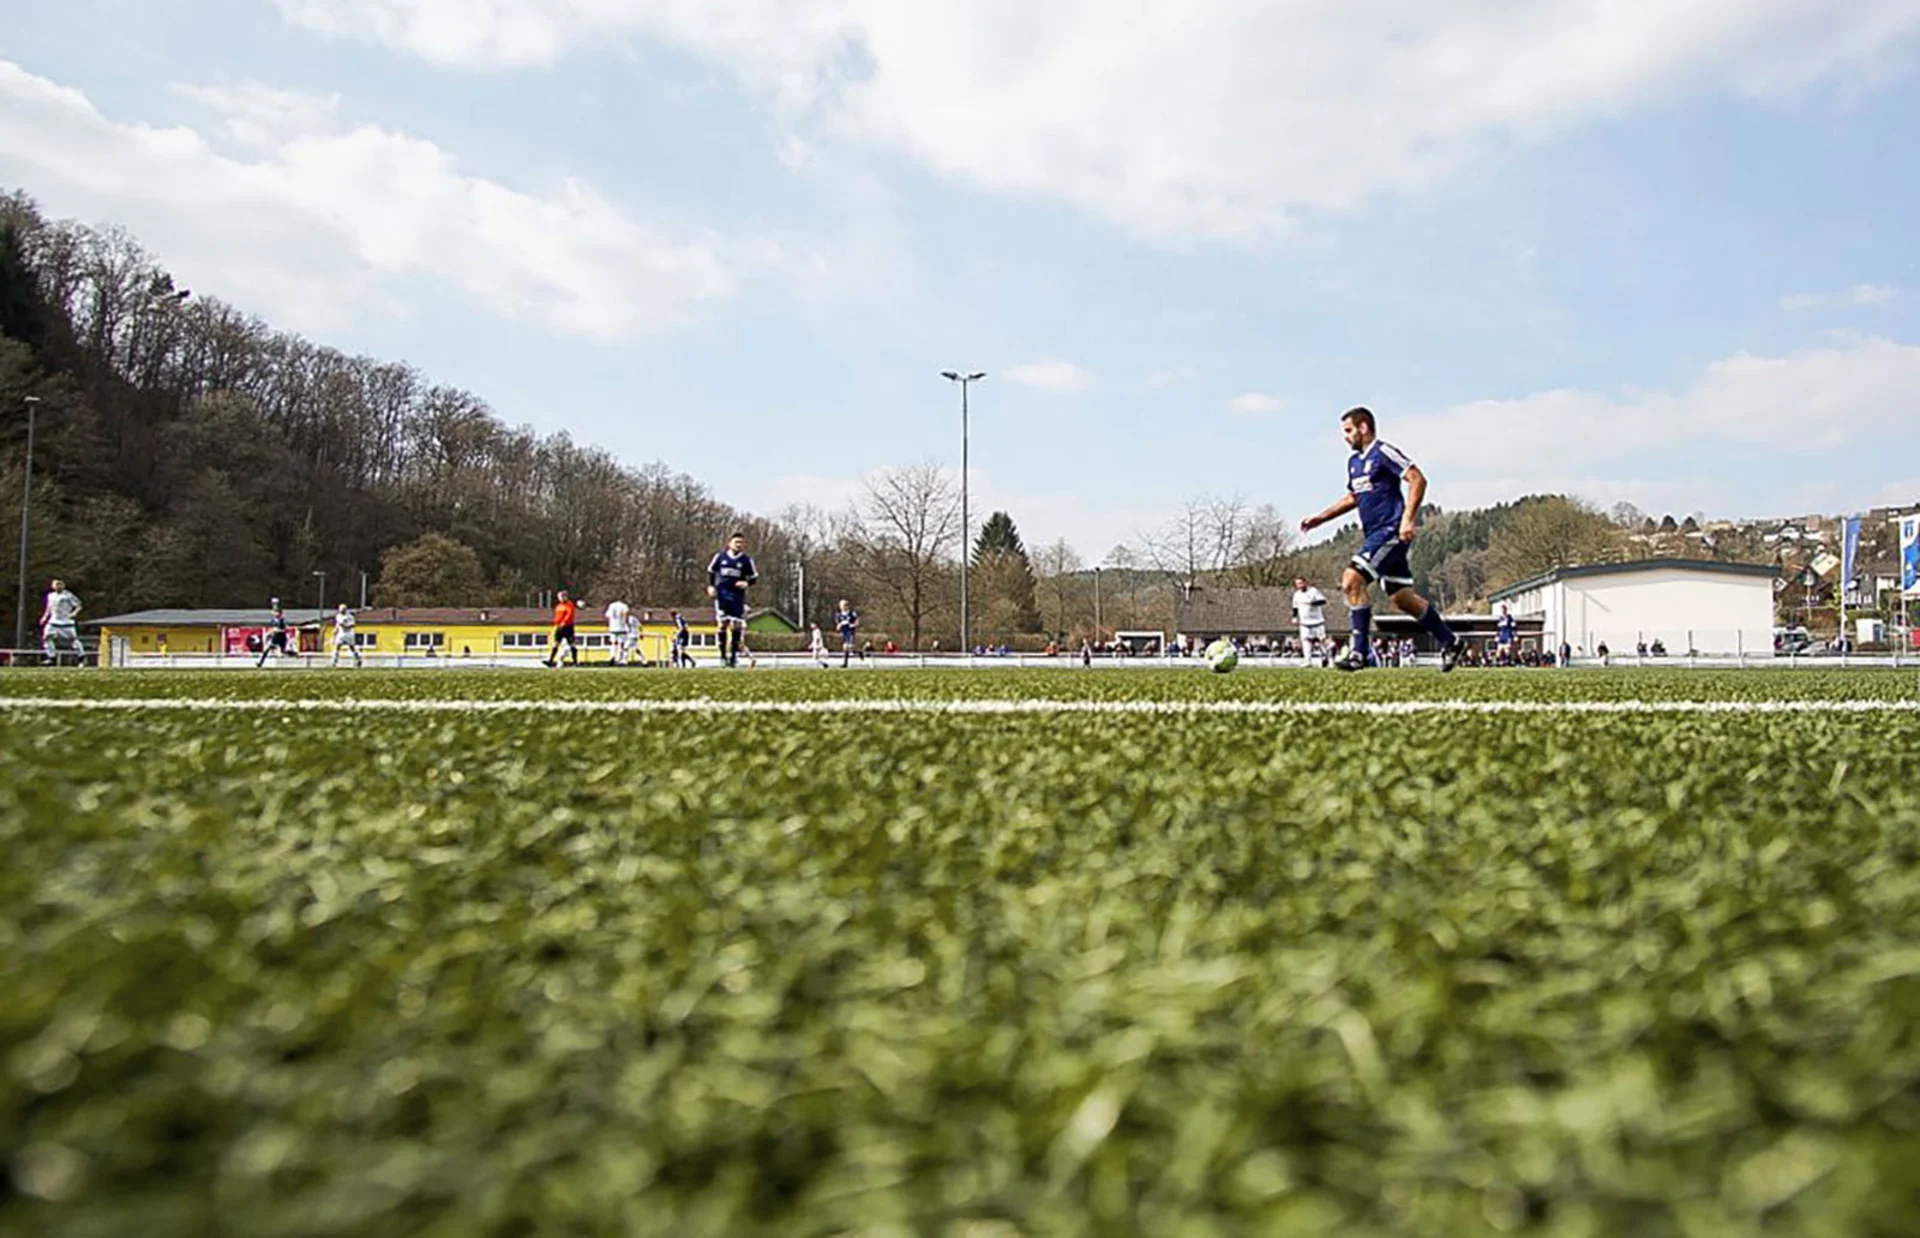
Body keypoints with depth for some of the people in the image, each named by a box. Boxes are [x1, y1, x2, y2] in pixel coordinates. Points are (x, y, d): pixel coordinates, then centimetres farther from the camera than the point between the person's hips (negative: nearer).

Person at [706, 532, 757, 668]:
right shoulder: (720, 557, 4)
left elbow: (753, 577, 6)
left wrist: (746, 583, -14)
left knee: (736, 625, -3)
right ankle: (723, 655, 4)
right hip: (722, 594, 0)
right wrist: (710, 586, 3)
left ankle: (734, 655, 6)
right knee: (722, 623, -3)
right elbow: (711, 571, 15)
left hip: (737, 595, 0)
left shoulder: (746, 560, 2)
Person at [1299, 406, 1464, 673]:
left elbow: (1418, 480, -15)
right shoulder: (1354, 461, 17)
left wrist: (1408, 518, -23)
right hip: (1374, 533, 9)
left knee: (1352, 579, -19)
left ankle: (1360, 652, -16)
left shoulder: (1383, 452, -9)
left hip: (1391, 531, -9)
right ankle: (1450, 642, 24)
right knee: (1401, 597, 11)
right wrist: (1321, 518, 23)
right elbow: (1353, 497, 30)